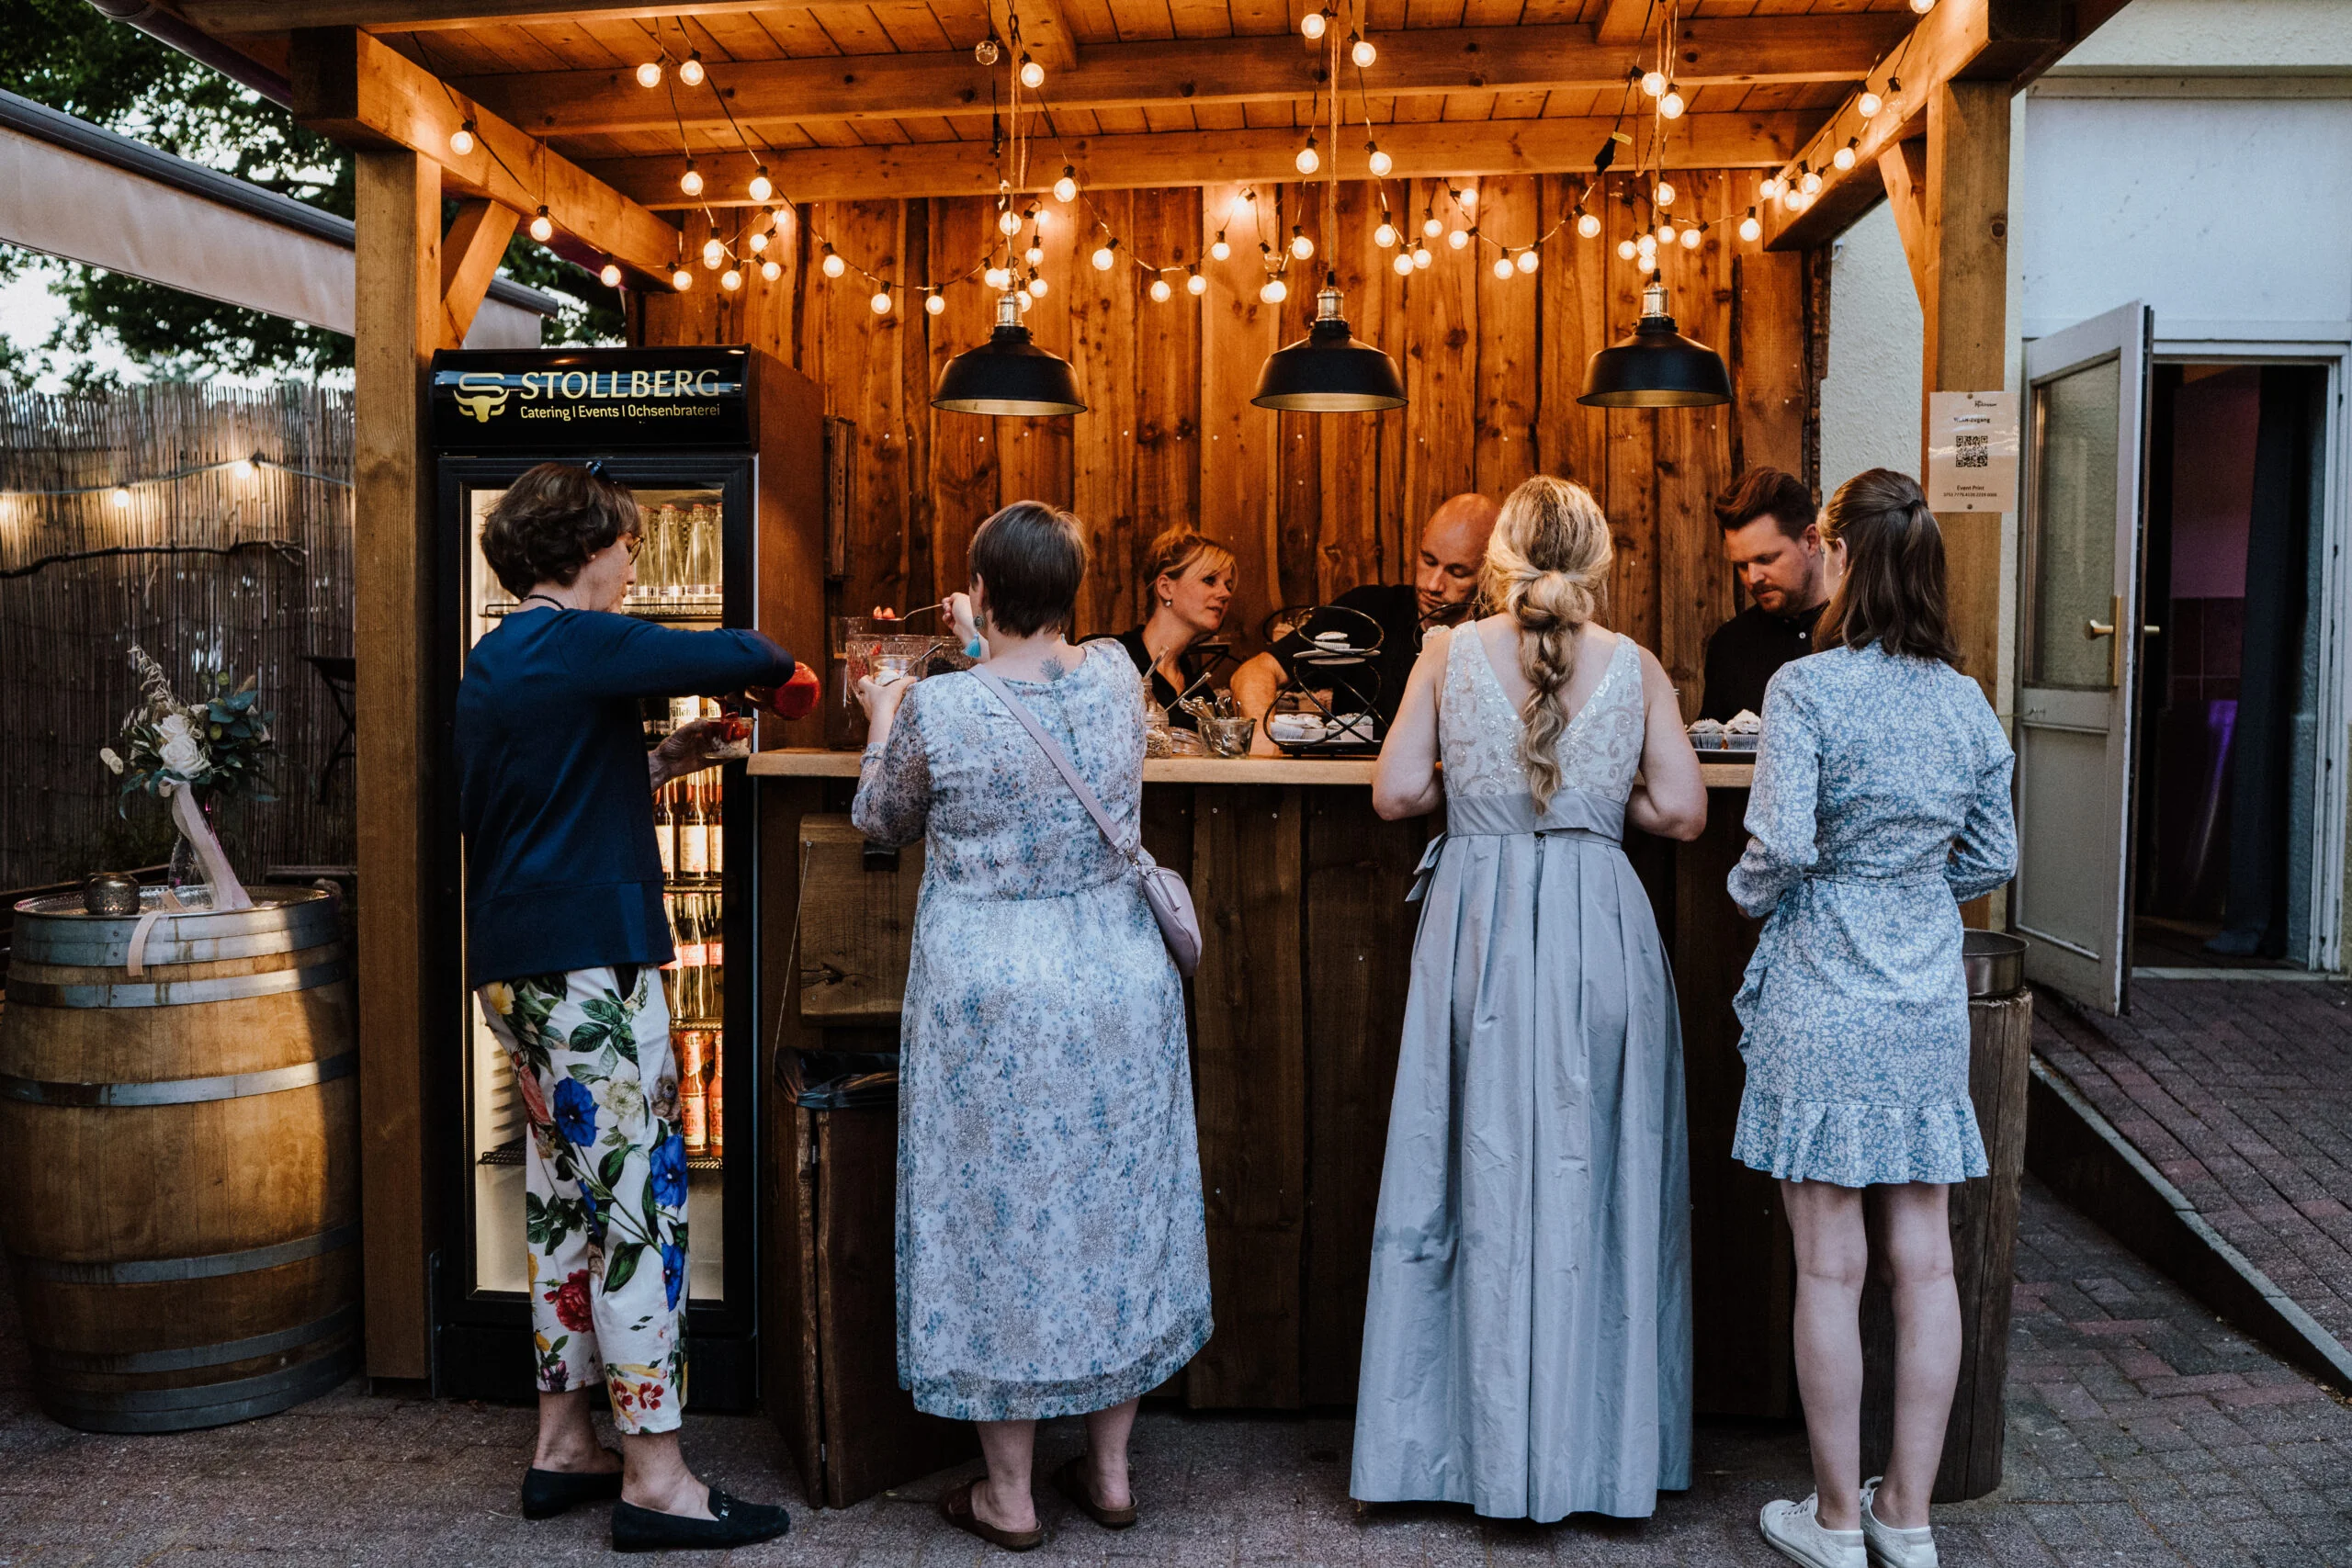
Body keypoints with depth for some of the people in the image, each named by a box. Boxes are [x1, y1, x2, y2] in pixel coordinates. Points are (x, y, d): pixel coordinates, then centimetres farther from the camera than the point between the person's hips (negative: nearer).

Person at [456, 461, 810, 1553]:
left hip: (514, 967, 10)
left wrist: (660, 764, 16)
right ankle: (654, 1477, 0)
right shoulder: (576, 643, -12)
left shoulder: (489, 663, 17)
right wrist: (788, 668, 4)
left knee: (564, 1197, 15)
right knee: (639, 1202, -6)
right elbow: (730, 658, -18)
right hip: (589, 961, -10)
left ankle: (562, 1444, 23)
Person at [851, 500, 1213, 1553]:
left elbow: (880, 822, 5)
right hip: (1116, 987, 4)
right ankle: (1109, 1470, 28)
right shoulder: (1117, 678, -4)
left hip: (988, 999, -3)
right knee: (1114, 1208, 15)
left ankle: (1008, 1495, 21)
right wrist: (1000, 645, 38)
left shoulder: (936, 711, -15)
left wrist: (884, 720, 22)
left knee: (998, 1219, 8)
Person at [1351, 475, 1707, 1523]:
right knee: (1594, 1177, 9)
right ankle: (1598, 1447, 19)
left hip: (1480, 927, 0)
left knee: (1485, 1171, 8)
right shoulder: (1636, 668, 0)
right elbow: (1682, 813, -1)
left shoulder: (1450, 654, -1)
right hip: (1600, 934, 1)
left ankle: (1492, 1447, 17)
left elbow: (1395, 794, -3)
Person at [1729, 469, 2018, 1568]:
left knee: (1830, 1267, 4)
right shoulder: (1967, 701, 4)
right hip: (1930, 1002, 5)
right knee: (1925, 1260, 10)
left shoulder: (1807, 688, -12)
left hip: (1822, 998, -5)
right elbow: (1994, 861, 10)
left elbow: (1780, 847, -17)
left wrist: (1750, 892, 3)